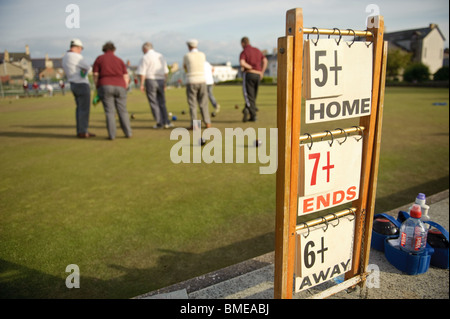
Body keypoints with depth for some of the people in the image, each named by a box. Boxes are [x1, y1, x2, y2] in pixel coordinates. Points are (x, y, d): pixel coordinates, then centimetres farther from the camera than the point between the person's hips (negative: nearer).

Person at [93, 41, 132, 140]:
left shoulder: (99, 59, 9)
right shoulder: (119, 60, 15)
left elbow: (95, 76, 3)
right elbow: (126, 77, 8)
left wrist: (97, 90, 10)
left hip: (105, 87, -1)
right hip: (119, 87, 2)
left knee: (109, 111, -1)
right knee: (122, 111, 6)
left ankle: (112, 135, -5)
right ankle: (128, 133, 2)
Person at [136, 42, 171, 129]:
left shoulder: (145, 58, -5)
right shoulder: (161, 56, 13)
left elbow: (142, 73, -12)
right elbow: (166, 72, 13)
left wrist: (142, 84, -7)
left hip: (150, 81, -5)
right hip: (160, 81, 5)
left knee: (154, 103, 2)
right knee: (162, 103, 11)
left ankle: (159, 123, 2)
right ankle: (166, 122, 4)